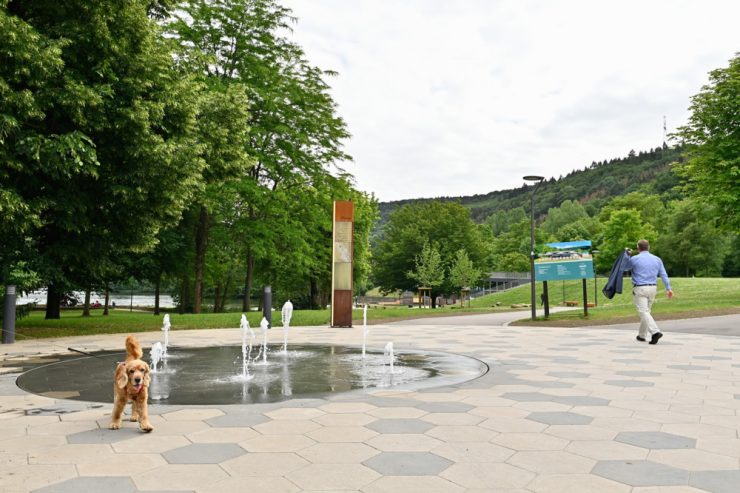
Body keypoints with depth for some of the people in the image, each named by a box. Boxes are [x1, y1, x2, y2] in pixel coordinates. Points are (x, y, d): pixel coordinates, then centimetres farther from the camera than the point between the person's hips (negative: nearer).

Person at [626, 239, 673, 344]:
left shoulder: (634, 259, -6)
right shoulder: (657, 259, 8)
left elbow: (625, 268, 10)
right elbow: (663, 275, 5)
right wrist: (668, 288, 5)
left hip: (640, 289, -6)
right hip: (652, 288, 6)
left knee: (644, 312, -8)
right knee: (646, 311, 17)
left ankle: (655, 332, -25)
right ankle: (642, 335, 25)